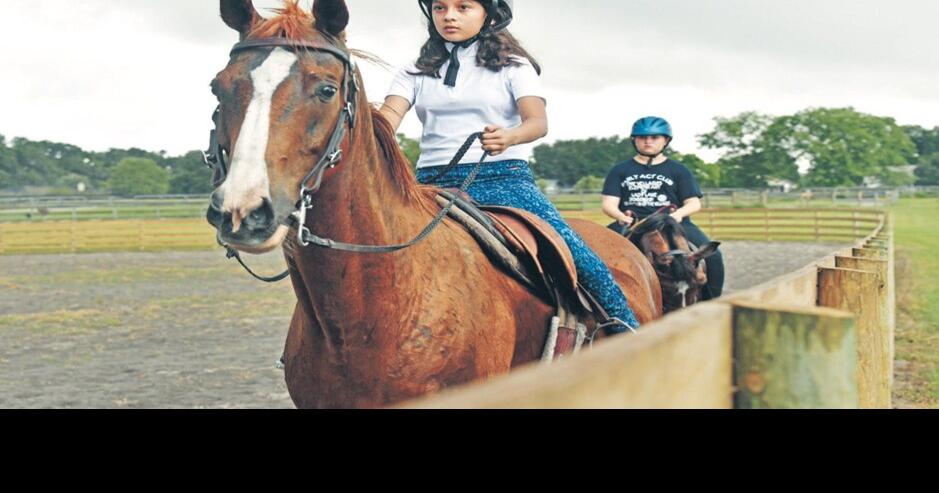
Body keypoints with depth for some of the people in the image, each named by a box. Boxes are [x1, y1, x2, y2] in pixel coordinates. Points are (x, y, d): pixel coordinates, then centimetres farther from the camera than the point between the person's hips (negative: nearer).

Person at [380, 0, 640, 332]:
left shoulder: (512, 65, 8)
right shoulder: (416, 73, 16)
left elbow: (538, 122, -8)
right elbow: (387, 118, 0)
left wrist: (508, 137, -32)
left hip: (504, 179, -3)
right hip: (433, 184, 3)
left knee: (571, 251, -20)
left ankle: (628, 329, -6)